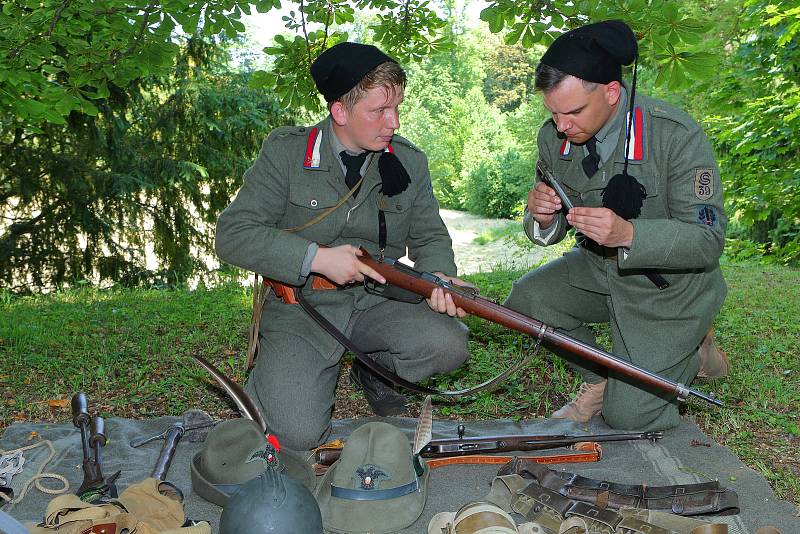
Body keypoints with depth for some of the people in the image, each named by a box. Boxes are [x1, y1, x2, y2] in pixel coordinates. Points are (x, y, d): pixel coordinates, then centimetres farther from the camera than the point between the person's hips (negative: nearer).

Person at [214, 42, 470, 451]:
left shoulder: (409, 162, 3)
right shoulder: (285, 153, -7)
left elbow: (430, 236, 11)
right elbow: (232, 235, -10)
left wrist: (438, 277, -13)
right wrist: (316, 258, -21)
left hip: (377, 299, 3)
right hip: (301, 305, -3)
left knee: (448, 345, -24)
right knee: (298, 433, -20)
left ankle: (372, 368, 10)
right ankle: (276, 375, 17)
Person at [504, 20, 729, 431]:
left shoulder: (677, 136, -24)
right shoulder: (554, 138, -9)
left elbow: (708, 241, -23)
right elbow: (550, 229, 0)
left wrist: (628, 234, -40)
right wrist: (542, 219, -26)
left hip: (667, 285, -5)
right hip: (596, 268, 5)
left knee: (626, 414, -10)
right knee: (526, 299, -21)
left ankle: (692, 355, 21)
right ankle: (597, 378, 5)